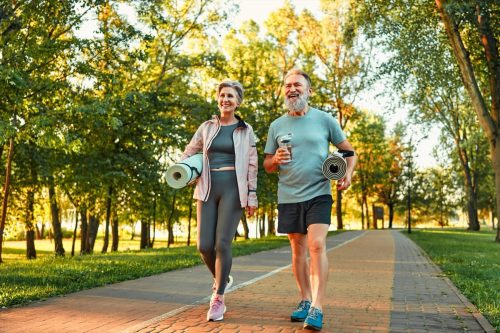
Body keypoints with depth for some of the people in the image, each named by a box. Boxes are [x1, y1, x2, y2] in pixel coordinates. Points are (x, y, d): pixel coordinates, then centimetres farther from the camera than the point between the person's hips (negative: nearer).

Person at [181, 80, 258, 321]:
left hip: (232, 190, -3)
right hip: (208, 189, 3)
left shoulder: (245, 130, 5)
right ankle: (221, 279, 29)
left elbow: (252, 165, 3)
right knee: (204, 245, -2)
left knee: (223, 244, -11)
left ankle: (218, 298, 4)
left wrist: (252, 195, -4)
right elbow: (188, 153, 17)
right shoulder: (207, 127, 11)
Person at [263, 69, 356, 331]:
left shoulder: (324, 119, 1)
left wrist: (348, 173, -11)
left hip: (318, 194, -3)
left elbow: (348, 151, 8)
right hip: (288, 197, 3)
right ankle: (305, 300, 25)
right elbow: (267, 166, 11)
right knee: (298, 250, 11)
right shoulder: (276, 126, 6)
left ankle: (317, 309, -13)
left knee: (317, 245, -16)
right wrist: (276, 159, -12)